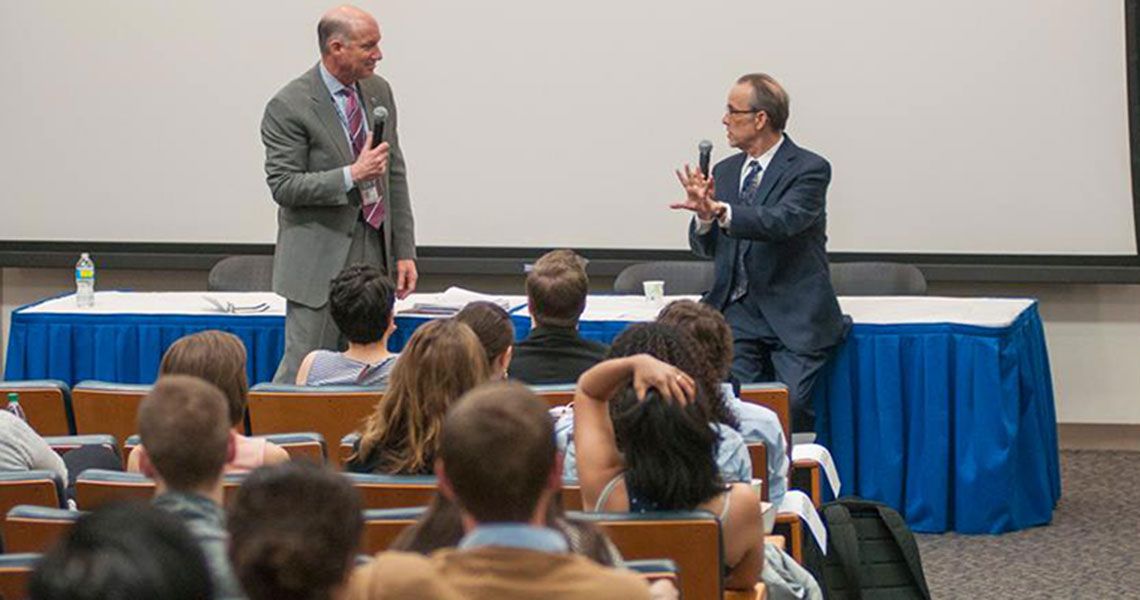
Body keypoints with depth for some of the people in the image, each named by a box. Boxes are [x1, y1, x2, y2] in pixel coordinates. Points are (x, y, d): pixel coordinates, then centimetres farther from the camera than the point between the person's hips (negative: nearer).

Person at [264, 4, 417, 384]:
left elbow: (395, 176, 12)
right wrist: (351, 176, -24)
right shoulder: (289, 107, -11)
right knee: (301, 372, -3)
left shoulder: (379, 91, 8)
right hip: (320, 261, -6)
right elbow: (283, 186, -14)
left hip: (374, 255, 6)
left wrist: (404, 251, 8)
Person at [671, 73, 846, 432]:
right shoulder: (725, 171, 15)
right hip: (737, 312, 4)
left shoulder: (809, 169, -4)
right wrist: (703, 213, -8)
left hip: (793, 315, -4)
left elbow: (783, 221, -23)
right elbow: (707, 249, 15)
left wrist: (719, 210, -36)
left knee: (791, 403, -22)